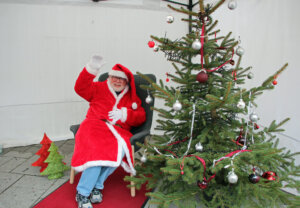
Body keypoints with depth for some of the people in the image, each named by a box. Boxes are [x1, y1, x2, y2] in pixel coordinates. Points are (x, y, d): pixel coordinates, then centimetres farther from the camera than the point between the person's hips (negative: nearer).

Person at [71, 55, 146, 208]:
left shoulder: (132, 97, 22)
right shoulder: (99, 88, 19)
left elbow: (141, 117, 12)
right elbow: (81, 88, 2)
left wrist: (124, 114, -6)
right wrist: (91, 69, -11)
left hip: (118, 131, 2)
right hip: (95, 126, -1)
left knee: (120, 148, -34)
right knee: (98, 150, -35)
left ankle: (96, 185, -16)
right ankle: (82, 193, -19)